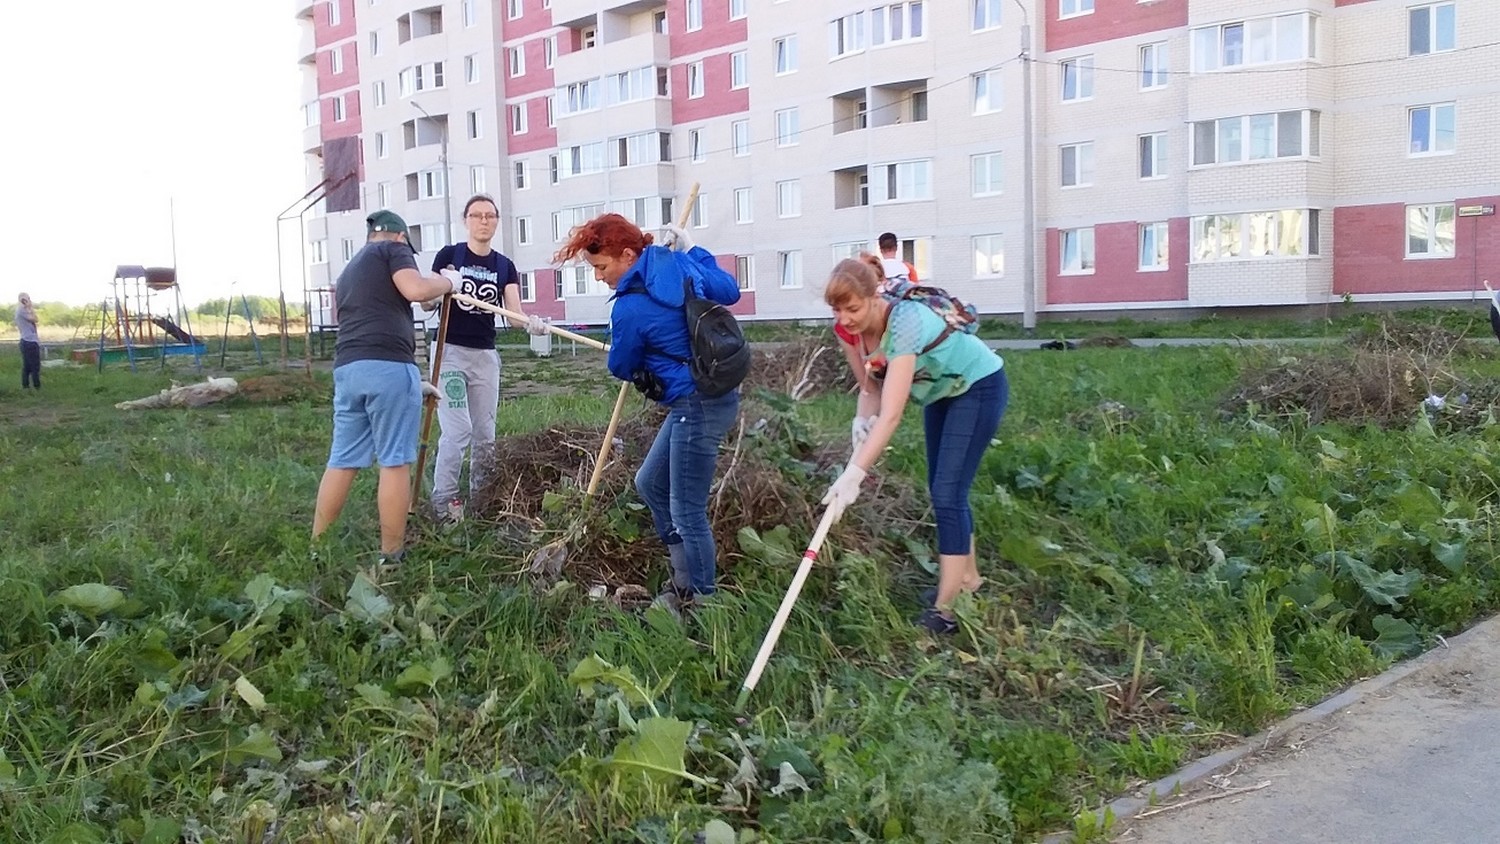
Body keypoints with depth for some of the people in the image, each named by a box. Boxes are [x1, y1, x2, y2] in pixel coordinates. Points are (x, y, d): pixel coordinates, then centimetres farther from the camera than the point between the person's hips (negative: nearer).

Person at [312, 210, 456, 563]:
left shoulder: (348, 272, 31)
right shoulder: (393, 249, 8)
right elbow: (415, 289, -11)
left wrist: (416, 383, 36)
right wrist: (447, 282, 8)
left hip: (346, 369, 7)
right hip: (388, 366, -7)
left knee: (342, 461, 13)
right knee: (394, 462, 0)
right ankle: (391, 556, 4)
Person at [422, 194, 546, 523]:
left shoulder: (505, 266, 7)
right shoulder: (448, 255, -2)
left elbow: (514, 311, -5)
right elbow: (426, 303, -3)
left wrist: (531, 322, -27)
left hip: (485, 355, 4)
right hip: (449, 351, -4)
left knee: (485, 432, 6)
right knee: (458, 430, -11)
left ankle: (480, 495, 17)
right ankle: (443, 499, -1)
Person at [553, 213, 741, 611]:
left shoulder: (629, 309, -19)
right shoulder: (678, 263, 2)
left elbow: (622, 367, -2)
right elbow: (729, 291, 17)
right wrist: (692, 250, 24)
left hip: (698, 406, -10)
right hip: (710, 395, 10)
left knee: (686, 512, 0)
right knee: (650, 484, 19)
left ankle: (702, 602, 14)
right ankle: (685, 582, 27)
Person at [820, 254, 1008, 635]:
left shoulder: (904, 322, -38)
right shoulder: (854, 328, -16)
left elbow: (892, 414, -44)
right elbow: (870, 386, -4)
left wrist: (853, 475, -49)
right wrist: (862, 420, -26)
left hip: (979, 386, -8)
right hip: (941, 389, 8)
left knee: (947, 491, -13)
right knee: (942, 489, 14)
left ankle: (946, 607, -9)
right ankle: (968, 577, 32)